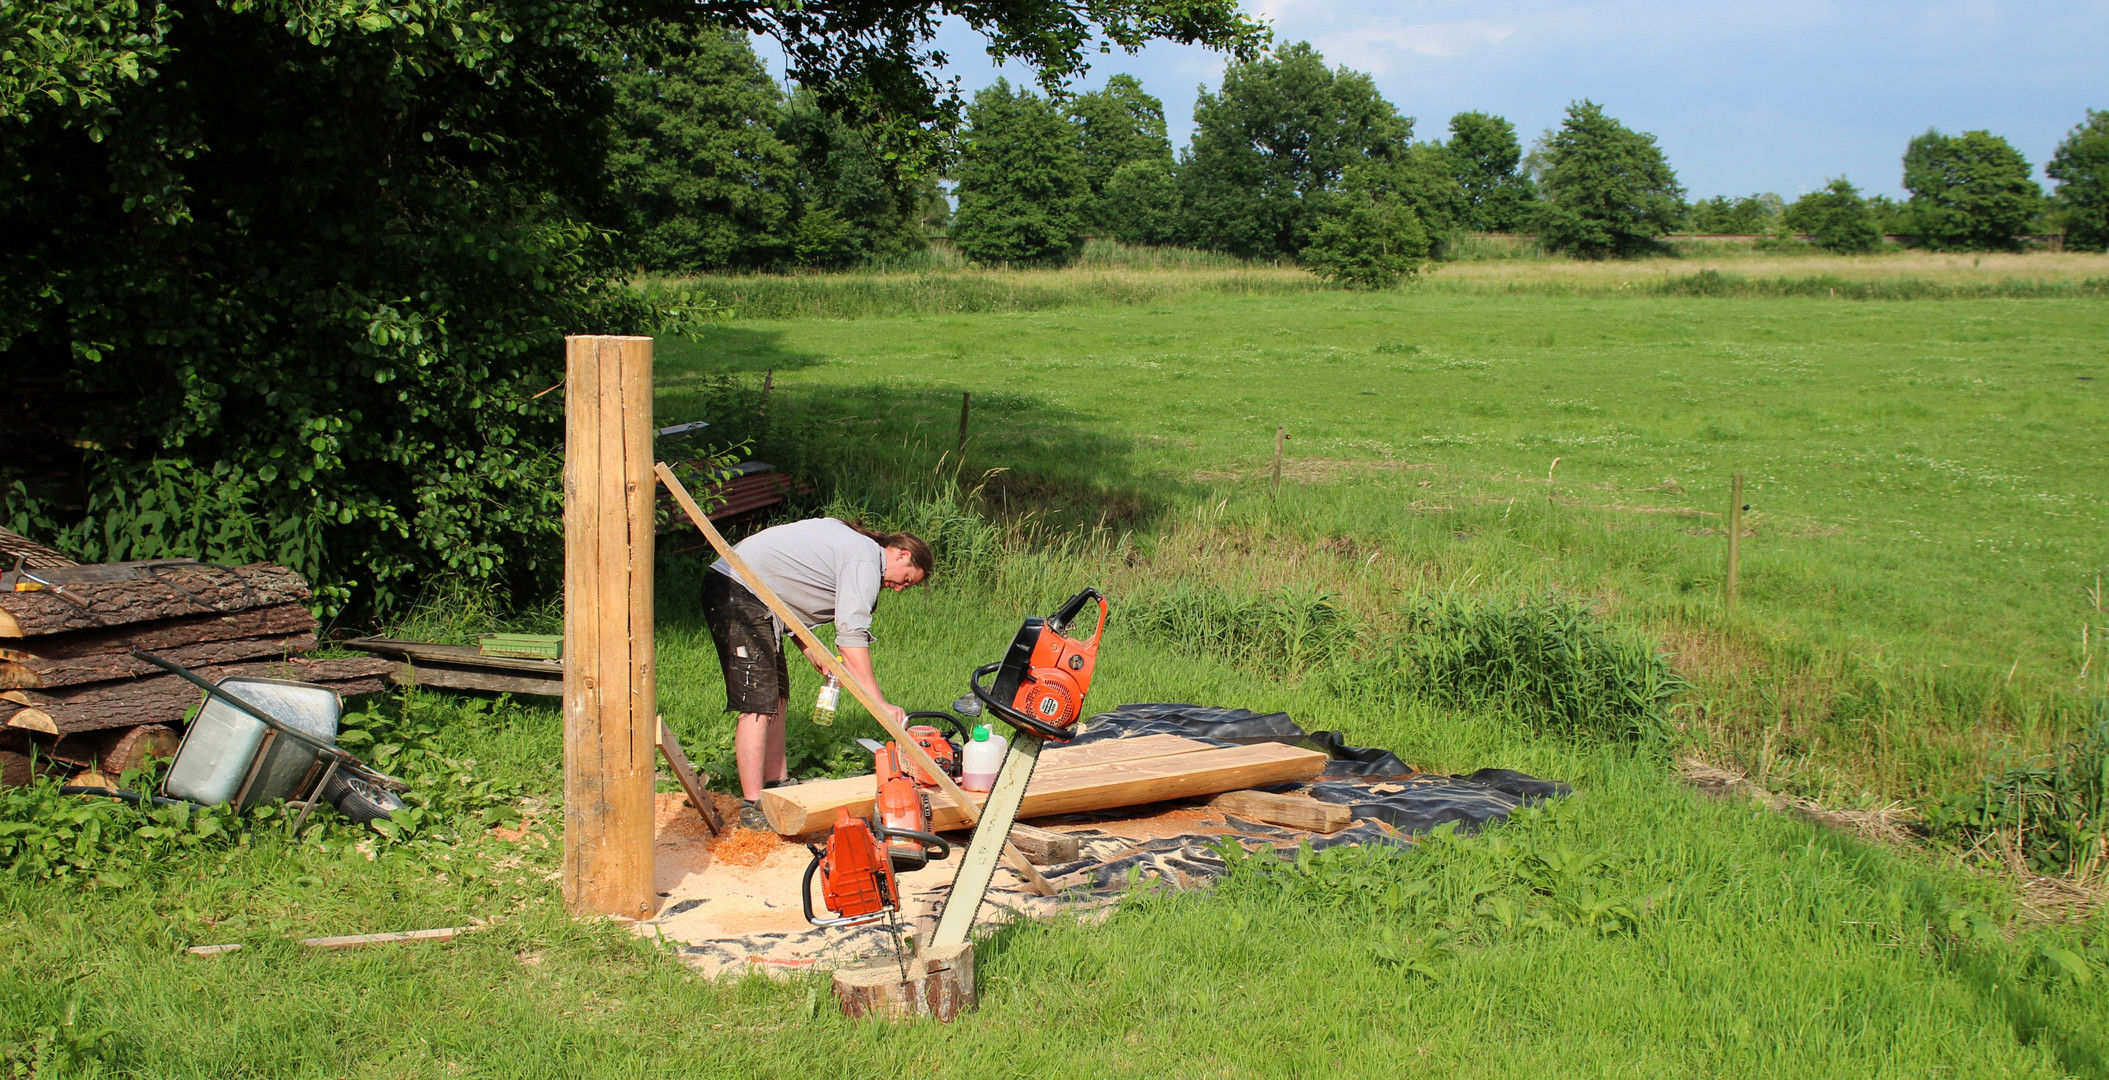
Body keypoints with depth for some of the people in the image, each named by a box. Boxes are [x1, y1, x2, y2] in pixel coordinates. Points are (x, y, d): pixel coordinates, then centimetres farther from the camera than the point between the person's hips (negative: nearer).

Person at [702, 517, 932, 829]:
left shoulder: (849, 540, 19)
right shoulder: (865, 560, -10)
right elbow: (852, 637, -20)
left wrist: (813, 655, 10)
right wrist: (881, 705, -22)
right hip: (739, 594, -11)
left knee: (776, 696, 15)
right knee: (758, 705, -11)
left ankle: (777, 786, 20)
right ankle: (753, 808, -10)